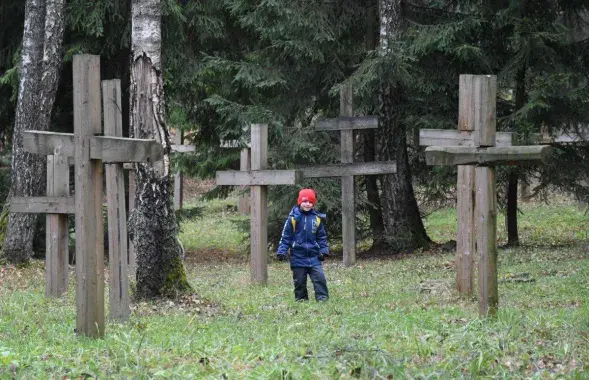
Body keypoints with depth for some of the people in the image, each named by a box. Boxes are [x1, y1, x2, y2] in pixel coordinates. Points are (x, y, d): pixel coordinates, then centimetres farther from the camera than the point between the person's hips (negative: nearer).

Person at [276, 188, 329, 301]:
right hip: (298, 257, -1)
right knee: (299, 281, 6)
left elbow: (322, 237, 12)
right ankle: (301, 300, 17)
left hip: (313, 256, 1)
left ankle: (322, 298, -5)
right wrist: (281, 251, -6)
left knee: (320, 278, -10)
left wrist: (323, 250, 3)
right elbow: (285, 236, 0)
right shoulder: (293, 218, -5)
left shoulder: (317, 218, 2)